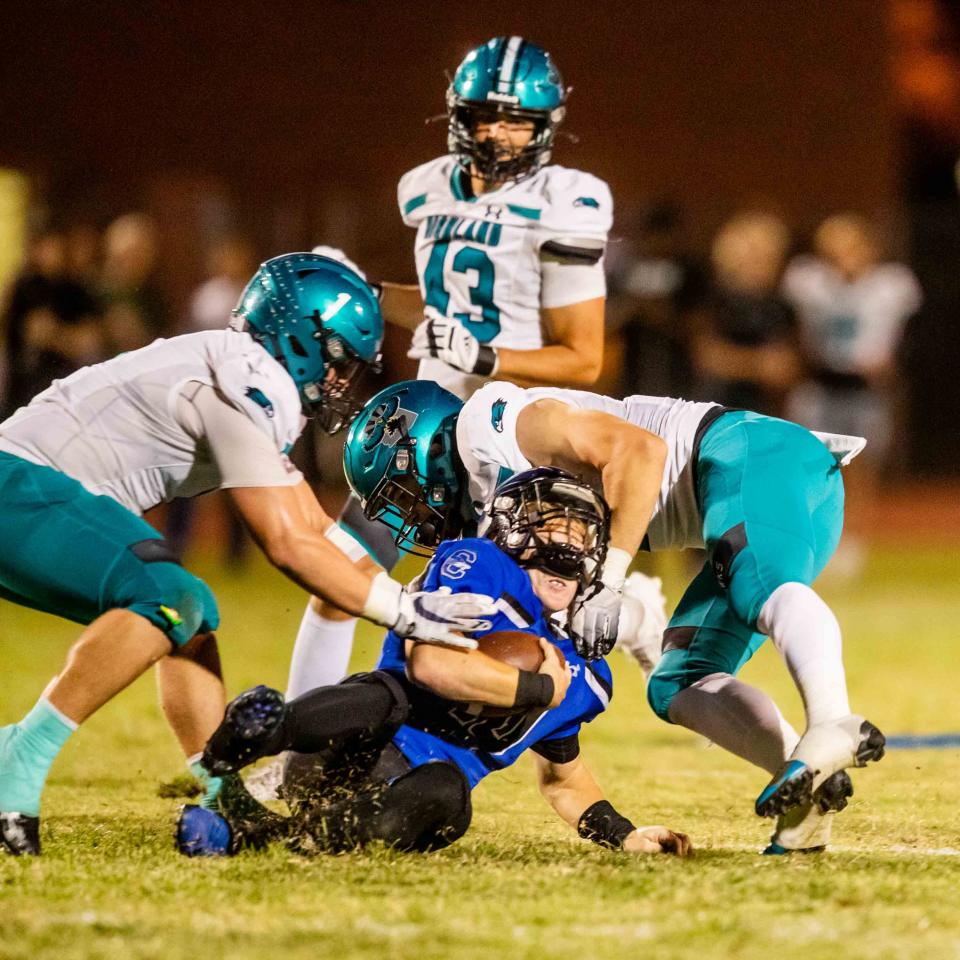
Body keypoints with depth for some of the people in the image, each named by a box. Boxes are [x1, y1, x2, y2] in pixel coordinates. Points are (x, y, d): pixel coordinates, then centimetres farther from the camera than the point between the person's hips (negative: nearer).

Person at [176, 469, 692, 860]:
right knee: (387, 696, -40)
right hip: (367, 745, -4)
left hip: (420, 782, 4)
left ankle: (251, 831, -43)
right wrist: (543, 689, -9)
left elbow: (563, 780, 35)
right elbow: (431, 663, -18)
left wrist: (624, 835, 19)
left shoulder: (581, 677, 20)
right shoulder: (477, 566, -1)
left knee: (444, 800, -36)